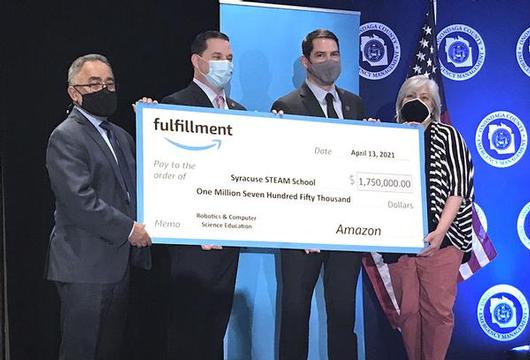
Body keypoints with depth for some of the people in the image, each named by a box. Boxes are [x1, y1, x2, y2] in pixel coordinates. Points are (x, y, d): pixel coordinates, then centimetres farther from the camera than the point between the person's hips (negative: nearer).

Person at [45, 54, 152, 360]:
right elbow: (79, 200, -19)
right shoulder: (66, 137, -10)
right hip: (85, 266, -8)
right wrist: (128, 229, -17)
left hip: (119, 263, 8)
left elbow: (131, 187, 23)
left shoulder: (120, 136, 18)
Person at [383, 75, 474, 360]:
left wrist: (440, 231, -15)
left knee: (438, 309, -4)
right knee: (408, 309, 5)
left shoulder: (448, 137, 3)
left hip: (441, 238, -2)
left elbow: (459, 187, -3)